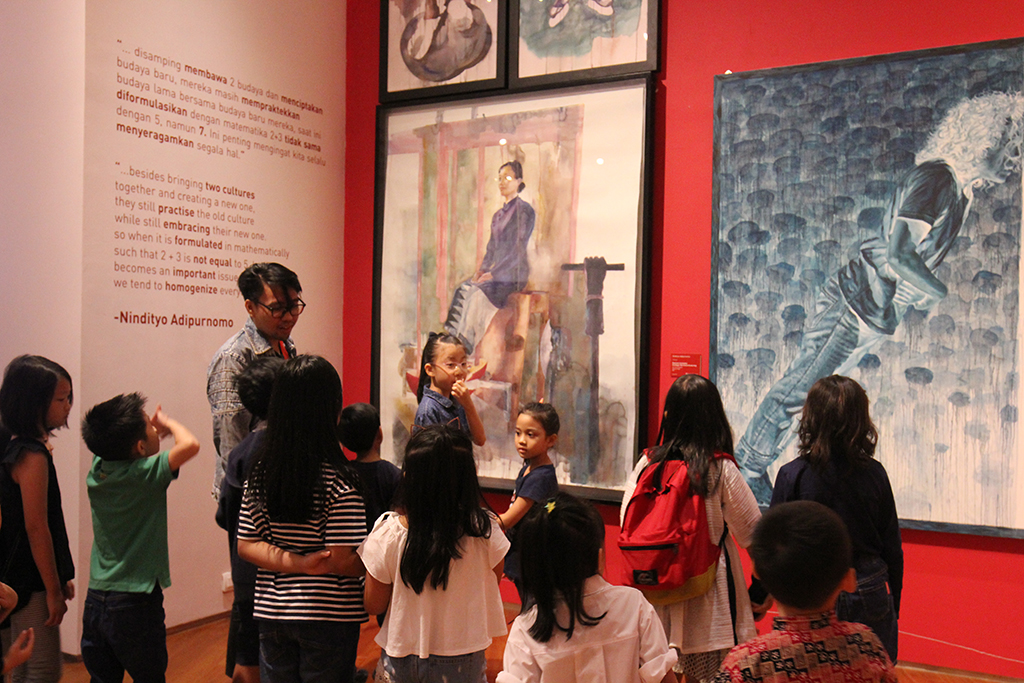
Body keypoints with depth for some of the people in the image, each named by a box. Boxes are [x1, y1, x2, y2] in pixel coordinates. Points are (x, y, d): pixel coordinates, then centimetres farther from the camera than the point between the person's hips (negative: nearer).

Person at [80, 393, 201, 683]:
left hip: (95, 601, 6)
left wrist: (156, 427, 8)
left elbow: (113, 444, 22)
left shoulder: (97, 469, 0)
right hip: (135, 604, -6)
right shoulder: (144, 475, -20)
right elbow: (189, 444, -30)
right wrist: (168, 422, -10)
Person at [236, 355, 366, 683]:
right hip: (327, 617, -5)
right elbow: (343, 561, -18)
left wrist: (296, 563, -8)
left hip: (272, 612, 5)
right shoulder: (338, 481, -18)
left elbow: (246, 545, 0)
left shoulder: (260, 473, -1)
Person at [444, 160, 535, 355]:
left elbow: (518, 250, -13)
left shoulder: (524, 210, -5)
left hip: (514, 274, -7)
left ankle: (463, 348, -28)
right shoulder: (498, 214, 20)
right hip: (497, 272, 7)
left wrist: (493, 273, -19)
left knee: (476, 292, -28)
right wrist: (481, 269, 1)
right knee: (461, 290, -16)